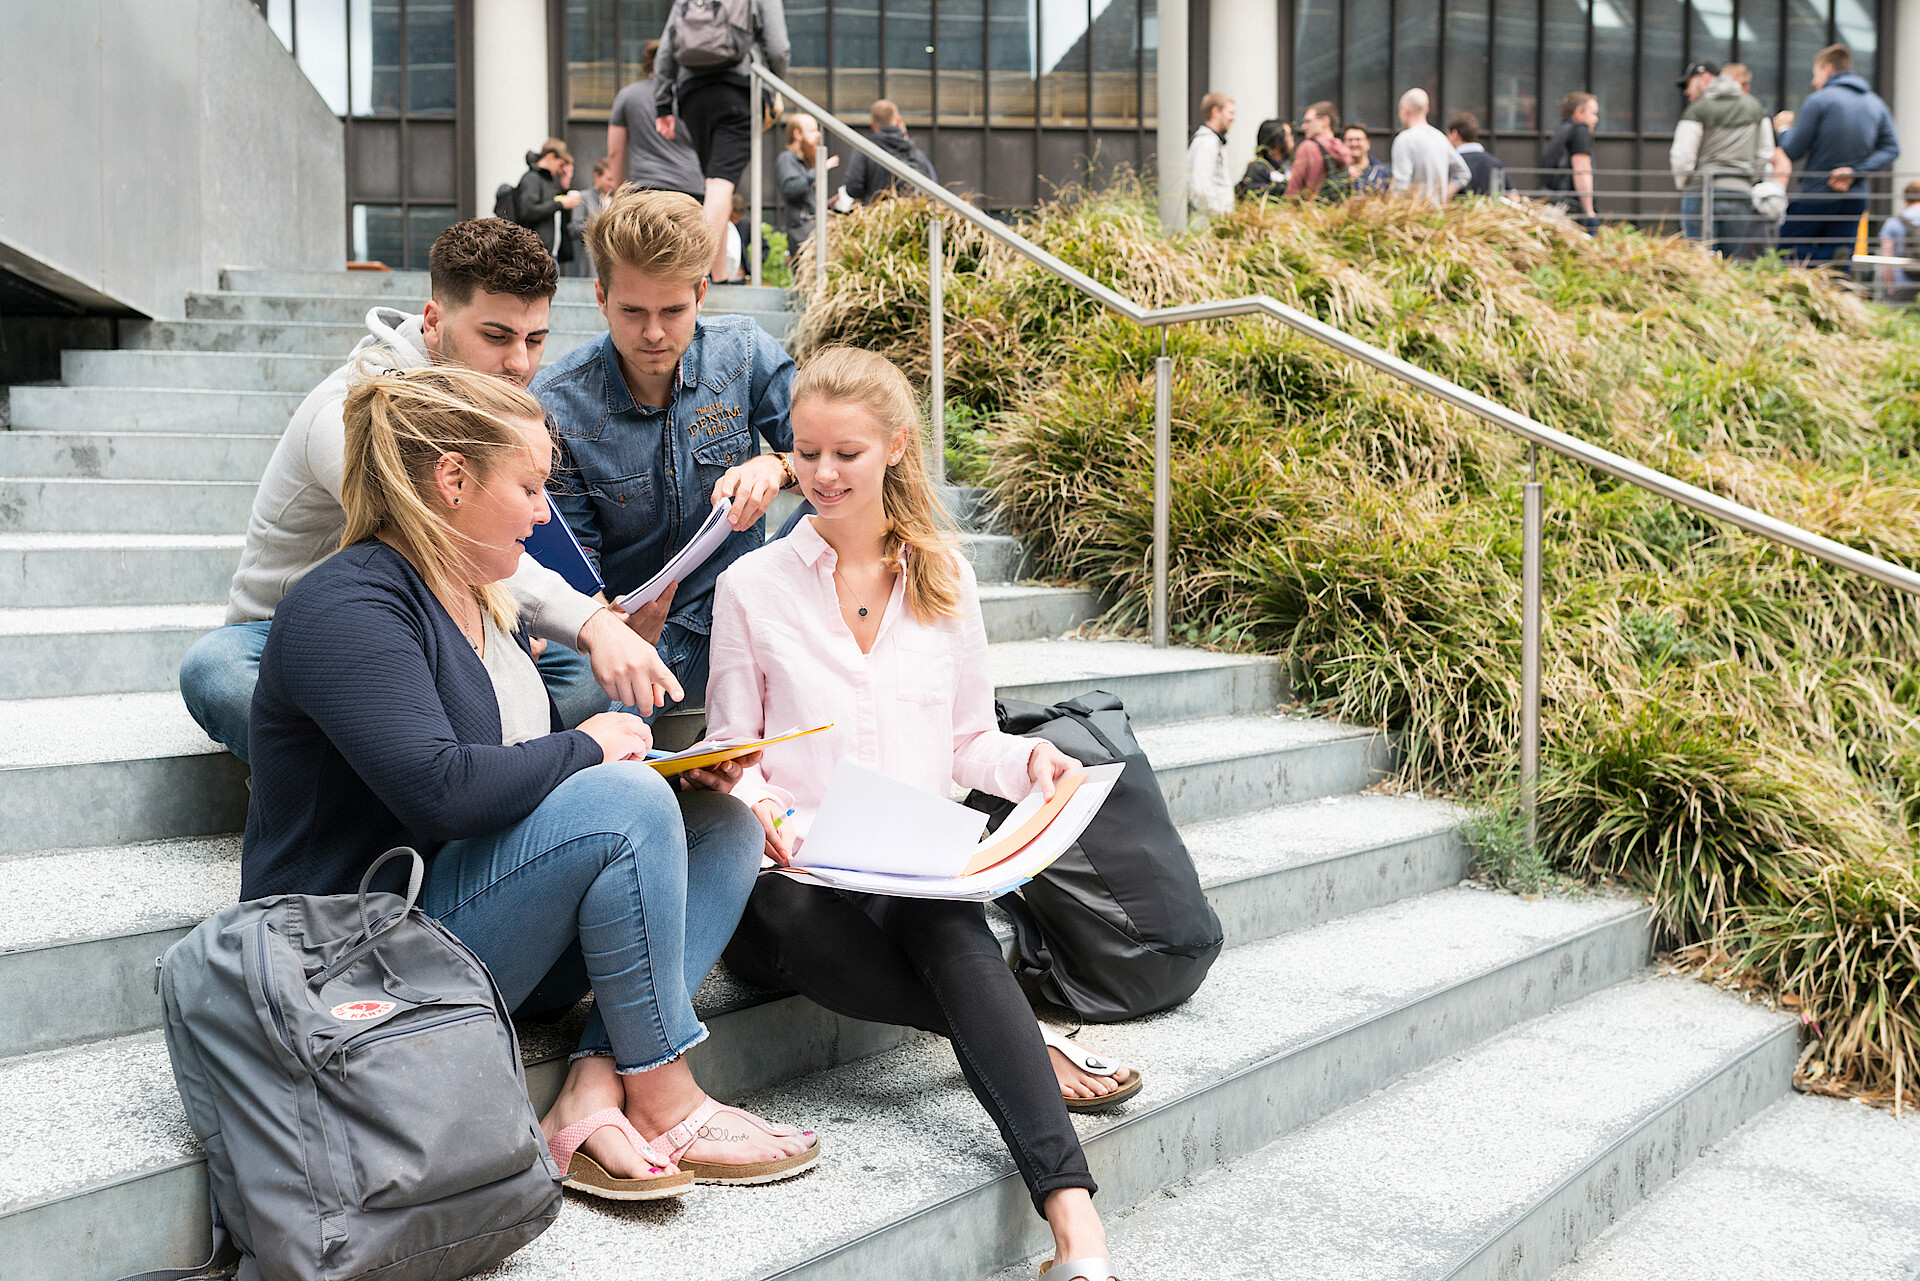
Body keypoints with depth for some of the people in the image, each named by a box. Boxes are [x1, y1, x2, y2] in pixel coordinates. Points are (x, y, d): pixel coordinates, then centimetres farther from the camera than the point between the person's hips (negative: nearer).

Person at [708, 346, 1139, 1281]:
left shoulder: (944, 578, 15)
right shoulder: (752, 585, 8)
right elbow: (729, 753, 8)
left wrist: (1027, 760, -4)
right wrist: (765, 810, -16)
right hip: (797, 875, -1)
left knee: (951, 927, -36)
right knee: (789, 921, -39)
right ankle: (1028, 1054, -24)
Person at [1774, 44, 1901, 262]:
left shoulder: (1818, 100, -9)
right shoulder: (1877, 104, 11)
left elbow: (1793, 151, -10)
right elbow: (1891, 149, 4)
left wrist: (1784, 130, 11)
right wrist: (1855, 172, -4)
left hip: (1817, 196, -6)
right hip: (1856, 198, 6)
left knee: (1785, 247, 2)